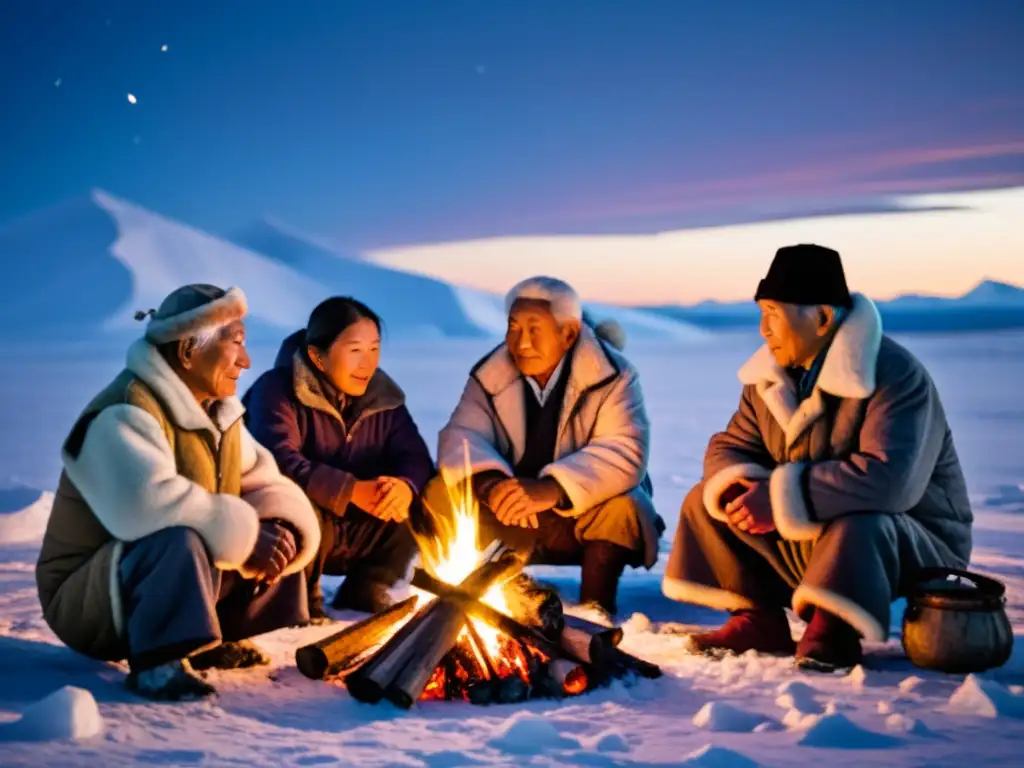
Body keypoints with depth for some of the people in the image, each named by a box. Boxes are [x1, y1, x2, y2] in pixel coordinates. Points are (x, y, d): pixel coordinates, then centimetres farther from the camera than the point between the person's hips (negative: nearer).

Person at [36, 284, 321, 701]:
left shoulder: (218, 410, 7)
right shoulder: (124, 414, -23)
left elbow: (263, 479, 5)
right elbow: (146, 503, -40)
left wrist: (278, 528, -18)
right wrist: (244, 533, -33)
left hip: (179, 582, 9)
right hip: (88, 598, -9)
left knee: (276, 529, 1)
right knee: (180, 542, -37)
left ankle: (213, 638, 6)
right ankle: (156, 661, -22)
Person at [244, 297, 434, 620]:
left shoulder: (382, 395, 2)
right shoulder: (277, 390, -15)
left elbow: (416, 457, -5)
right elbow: (280, 463, -30)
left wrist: (406, 485, -30)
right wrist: (351, 491, -40)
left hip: (358, 534, 5)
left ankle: (365, 588, 3)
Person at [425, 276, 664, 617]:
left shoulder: (613, 376, -13)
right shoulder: (489, 376, -2)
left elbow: (625, 453, -27)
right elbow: (460, 438, -14)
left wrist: (553, 489, -43)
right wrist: (490, 484, -38)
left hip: (588, 518, -3)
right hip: (513, 522, 3)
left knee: (623, 505, -35)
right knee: (440, 494, -19)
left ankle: (595, 606, -12)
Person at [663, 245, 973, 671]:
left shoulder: (896, 376, -24)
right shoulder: (772, 373, 0)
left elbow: (889, 479, -37)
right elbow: (729, 446, 5)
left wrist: (781, 497, -37)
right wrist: (738, 483, -21)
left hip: (909, 543, -7)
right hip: (802, 538, 7)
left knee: (855, 527, -41)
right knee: (705, 500, -2)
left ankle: (833, 632, -17)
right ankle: (759, 620, -1)